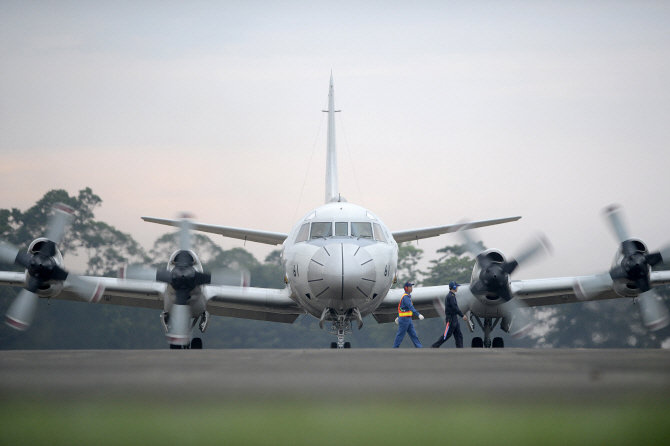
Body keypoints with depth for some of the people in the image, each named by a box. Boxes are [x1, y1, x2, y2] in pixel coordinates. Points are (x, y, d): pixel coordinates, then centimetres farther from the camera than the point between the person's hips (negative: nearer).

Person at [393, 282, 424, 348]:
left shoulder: (407, 296, 16)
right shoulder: (406, 297, -17)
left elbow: (400, 306, 24)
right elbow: (410, 307, -29)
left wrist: (398, 317, 31)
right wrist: (418, 314, -38)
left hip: (408, 319, 10)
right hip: (404, 319, -10)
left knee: (413, 334, 7)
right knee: (401, 334, -2)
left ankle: (419, 347, 6)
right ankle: (395, 348, 5)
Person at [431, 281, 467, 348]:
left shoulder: (451, 295, 17)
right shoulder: (451, 296, -15)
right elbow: (455, 307, -21)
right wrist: (462, 315, -18)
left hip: (454, 319, 10)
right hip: (451, 318, -10)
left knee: (458, 335, 5)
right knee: (447, 335, -6)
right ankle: (434, 346, -1)